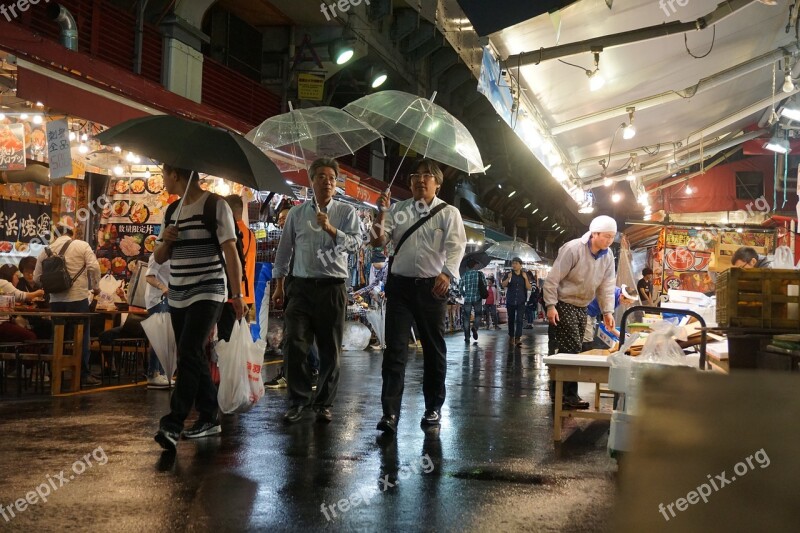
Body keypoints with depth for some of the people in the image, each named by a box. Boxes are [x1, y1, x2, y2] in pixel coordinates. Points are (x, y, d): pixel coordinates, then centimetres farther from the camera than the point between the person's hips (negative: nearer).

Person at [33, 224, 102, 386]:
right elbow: (93, 267, -11)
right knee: (81, 337, 2)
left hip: (56, 300, 4)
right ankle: (83, 374, 2)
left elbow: (37, 277, 10)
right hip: (78, 298, -4)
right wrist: (96, 286, 3)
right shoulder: (81, 245, 0)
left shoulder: (47, 250, 10)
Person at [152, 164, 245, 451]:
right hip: (178, 296, 8)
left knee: (189, 353, -18)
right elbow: (159, 258, 18)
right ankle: (209, 418, 17)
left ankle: (173, 423, -21)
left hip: (208, 293, -7)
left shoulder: (215, 205, -6)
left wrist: (237, 294, -16)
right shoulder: (171, 212, 15)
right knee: (193, 357, 9)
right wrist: (165, 241, -5)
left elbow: (230, 252, -10)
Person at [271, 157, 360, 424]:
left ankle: (324, 403, 18)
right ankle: (298, 401, 5)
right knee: (294, 345, -7)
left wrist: (330, 229, -25)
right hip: (301, 287, 1)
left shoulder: (346, 212, 4)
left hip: (332, 288, -1)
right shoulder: (297, 213, 10)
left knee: (330, 350, 5)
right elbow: (284, 250, 14)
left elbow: (355, 242, -11)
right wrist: (279, 285, 12)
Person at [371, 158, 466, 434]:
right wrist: (381, 213, -11)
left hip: (432, 286, -1)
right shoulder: (398, 210, 11)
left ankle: (433, 407, 23)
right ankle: (390, 413, -8)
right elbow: (379, 240, 5)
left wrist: (446, 273, -26)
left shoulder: (448, 213, 3)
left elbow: (456, 246, -9)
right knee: (395, 348, -6)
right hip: (400, 284, 1)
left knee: (434, 348, 8)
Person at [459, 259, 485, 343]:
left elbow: (460, 287, 1)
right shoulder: (480, 273, 2)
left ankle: (467, 337, 2)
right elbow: (485, 284, -2)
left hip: (467, 298, 1)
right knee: (478, 315, 15)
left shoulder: (464, 275, 6)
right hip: (477, 298, -1)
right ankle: (475, 327, -14)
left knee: (466, 318, 6)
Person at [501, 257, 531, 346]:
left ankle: (518, 338, -15)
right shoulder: (509, 274, 2)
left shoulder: (525, 275, 4)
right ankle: (511, 337, 23)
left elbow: (529, 288, -1)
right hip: (510, 301, 1)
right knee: (511, 319, 10)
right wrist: (508, 278, -26)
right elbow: (503, 285, -9)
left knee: (519, 319, -11)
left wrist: (526, 278, -13)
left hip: (521, 301, -1)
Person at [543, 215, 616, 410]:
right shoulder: (573, 249, -20)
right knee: (571, 349, -10)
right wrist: (551, 306, -22)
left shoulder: (608, 256, 1)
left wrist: (607, 311, -6)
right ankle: (570, 395, -4)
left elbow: (607, 285, 4)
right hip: (563, 304, -8)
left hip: (582, 307, 8)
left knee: (570, 349, 10)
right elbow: (553, 279, -19)